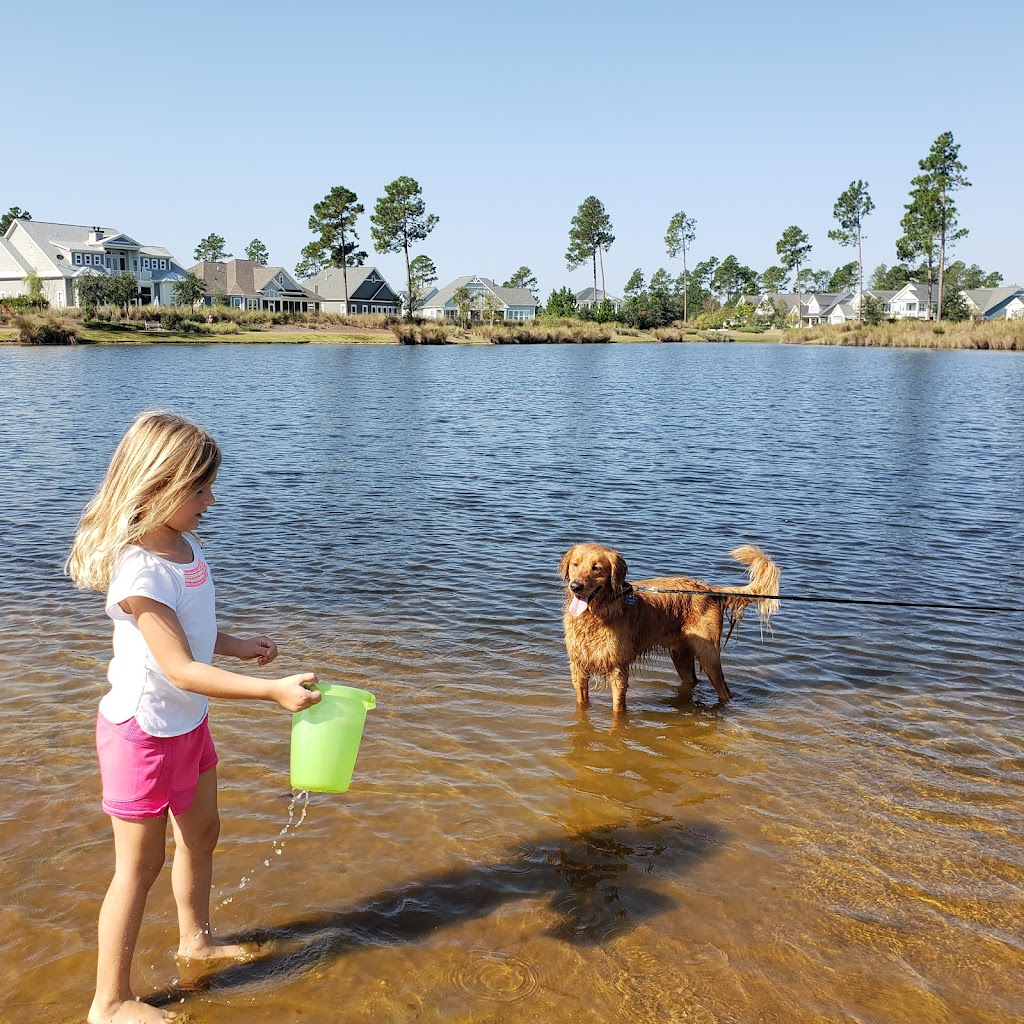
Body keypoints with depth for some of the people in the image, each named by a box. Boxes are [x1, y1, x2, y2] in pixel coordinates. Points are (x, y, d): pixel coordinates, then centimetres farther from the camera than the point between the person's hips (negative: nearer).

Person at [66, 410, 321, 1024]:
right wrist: (273, 690, -36)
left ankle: (196, 938, 47)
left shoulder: (185, 546, 0)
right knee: (141, 865, 5)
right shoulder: (139, 569, -29)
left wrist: (238, 646, 6)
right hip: (145, 730, -9)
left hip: (188, 722, 9)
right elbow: (181, 669, -33)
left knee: (201, 832, 24)